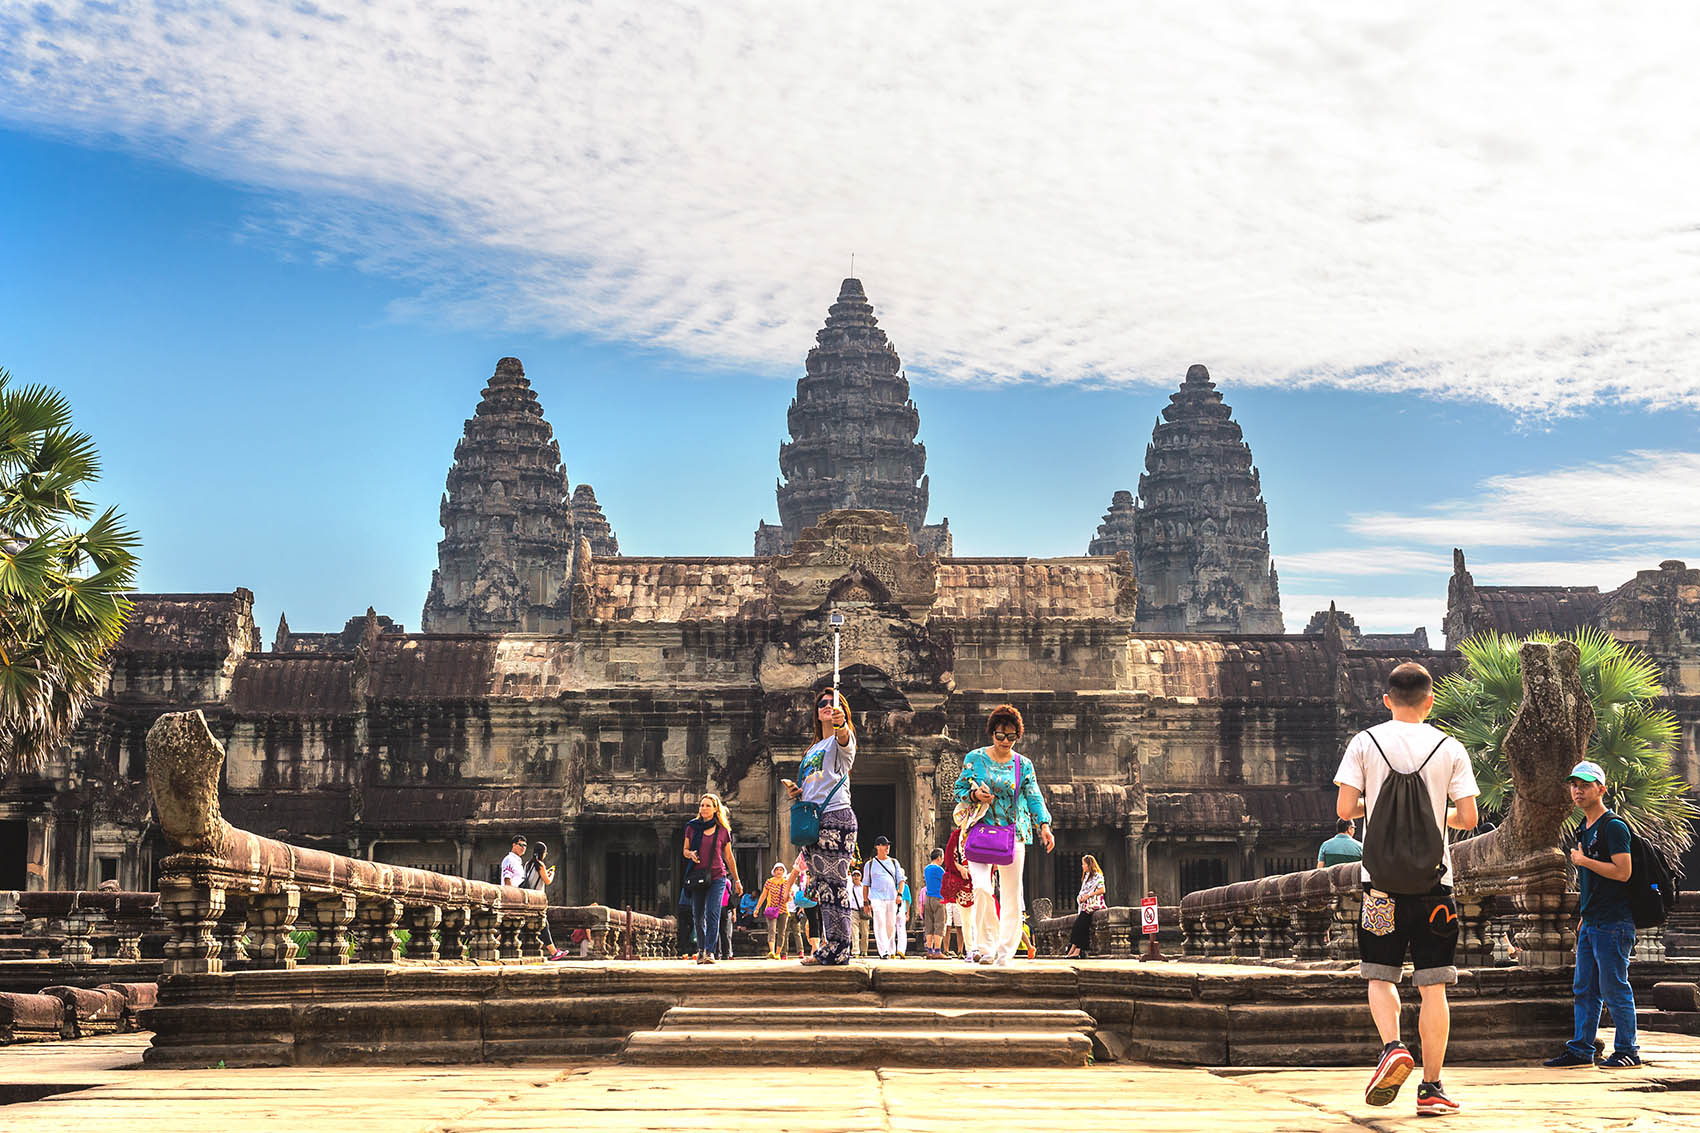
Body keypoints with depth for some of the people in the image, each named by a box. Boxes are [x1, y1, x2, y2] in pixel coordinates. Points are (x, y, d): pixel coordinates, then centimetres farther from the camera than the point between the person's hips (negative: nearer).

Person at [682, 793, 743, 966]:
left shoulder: (723, 831, 3)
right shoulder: (692, 827, 5)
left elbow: (729, 857, 12)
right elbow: (685, 850, 13)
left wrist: (736, 880, 15)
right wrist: (691, 854, -11)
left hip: (717, 877, -2)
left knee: (712, 914, -15)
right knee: (698, 916, 6)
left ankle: (709, 952, -17)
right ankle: (701, 949, 24)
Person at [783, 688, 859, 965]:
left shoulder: (843, 740, 3)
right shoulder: (812, 750, 26)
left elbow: (843, 737, -24)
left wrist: (841, 723, -47)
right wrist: (796, 792, 10)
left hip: (836, 816, -8)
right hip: (811, 821, 8)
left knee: (834, 884, -12)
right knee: (820, 885, 7)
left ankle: (839, 949, -12)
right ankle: (827, 946, 11)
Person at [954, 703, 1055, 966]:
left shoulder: (1023, 765, 9)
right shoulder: (975, 758, 5)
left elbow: (1034, 797, 2)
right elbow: (959, 789, 10)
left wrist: (1044, 825, -13)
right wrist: (974, 795, -13)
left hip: (1014, 834, 2)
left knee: (1012, 894, 0)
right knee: (981, 887, -20)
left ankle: (1005, 953, 8)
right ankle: (986, 946, -10)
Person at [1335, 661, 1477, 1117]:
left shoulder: (1365, 743, 0)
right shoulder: (1450, 748, 1)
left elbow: (1344, 809, -5)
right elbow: (1468, 817, -2)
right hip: (1434, 879, 0)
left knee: (1380, 976, 12)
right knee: (1433, 985, 4)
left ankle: (1392, 1047, -13)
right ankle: (1431, 1087, 5)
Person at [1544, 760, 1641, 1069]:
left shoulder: (1614, 826, -11)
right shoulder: (1585, 829, 17)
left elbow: (1622, 871, -21)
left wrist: (1582, 860, -13)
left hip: (1613, 924, -9)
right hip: (1591, 924, 9)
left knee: (1614, 989, -4)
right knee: (1584, 990, 11)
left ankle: (1627, 1050, 5)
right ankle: (1580, 1049, 17)